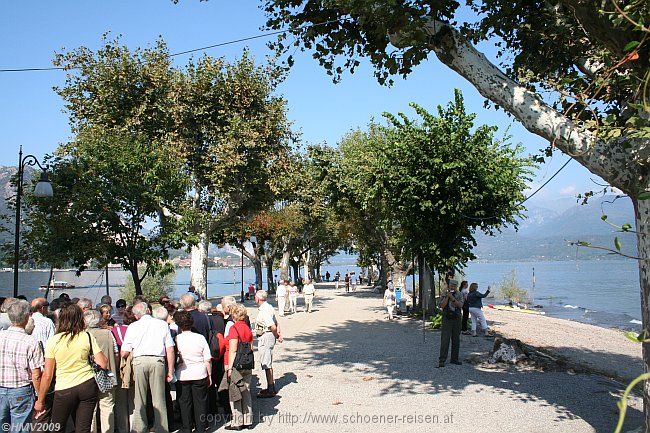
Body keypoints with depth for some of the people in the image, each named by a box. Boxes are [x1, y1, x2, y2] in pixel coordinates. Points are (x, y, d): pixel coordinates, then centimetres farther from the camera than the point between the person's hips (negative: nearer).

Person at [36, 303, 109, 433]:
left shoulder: (53, 341, -4)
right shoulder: (88, 337, -2)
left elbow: (47, 375, -2)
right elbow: (103, 364, -6)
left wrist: (40, 401, 7)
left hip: (64, 390, -1)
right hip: (88, 385, 1)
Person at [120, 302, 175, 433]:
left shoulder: (132, 327, 9)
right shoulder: (162, 324, 9)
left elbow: (124, 353, 6)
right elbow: (170, 350, 3)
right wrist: (170, 371, 7)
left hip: (139, 361, 0)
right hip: (158, 361, 0)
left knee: (139, 400, 10)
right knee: (159, 399, 6)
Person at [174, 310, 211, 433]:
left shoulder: (176, 339, -9)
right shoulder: (200, 338, -6)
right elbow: (208, 360, -3)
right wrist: (209, 375, 7)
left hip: (182, 376, -1)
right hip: (200, 374, 1)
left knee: (184, 402, 12)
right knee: (200, 402, 12)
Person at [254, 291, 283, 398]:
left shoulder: (264, 310, -20)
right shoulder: (269, 307, 12)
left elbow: (273, 327, -25)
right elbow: (276, 324, 13)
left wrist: (276, 336, -8)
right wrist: (279, 334, 2)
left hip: (265, 337, -11)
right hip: (270, 337, 11)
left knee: (267, 364, -3)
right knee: (267, 364, 18)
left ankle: (270, 390, 5)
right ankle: (271, 387, 28)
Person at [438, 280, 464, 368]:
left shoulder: (459, 295, 6)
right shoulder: (444, 295, 3)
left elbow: (460, 305, -9)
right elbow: (442, 306, -9)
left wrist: (452, 298, -18)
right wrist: (447, 297, -16)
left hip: (456, 319, 2)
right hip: (447, 319, -2)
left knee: (456, 340, 8)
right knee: (445, 340, -8)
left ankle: (454, 359, 19)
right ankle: (442, 360, -9)